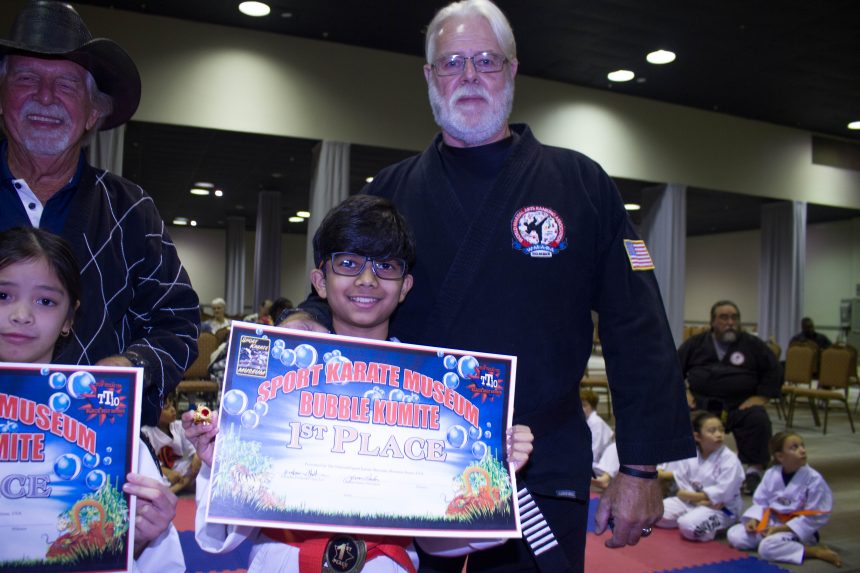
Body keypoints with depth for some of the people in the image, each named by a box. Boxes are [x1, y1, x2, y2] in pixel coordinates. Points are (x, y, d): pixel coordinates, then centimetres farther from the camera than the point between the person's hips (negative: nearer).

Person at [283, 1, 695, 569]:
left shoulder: (580, 183, -1)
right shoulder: (390, 191, 4)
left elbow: (637, 332, -3)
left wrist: (642, 467, -5)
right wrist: (308, 322, -15)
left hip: (544, 473, -1)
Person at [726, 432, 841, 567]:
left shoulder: (814, 479, -17)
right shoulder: (771, 474, -4)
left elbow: (816, 516, -14)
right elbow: (760, 501, 8)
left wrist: (781, 528, -17)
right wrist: (754, 519, -13)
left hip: (798, 528, -6)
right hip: (771, 522, 6)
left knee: (768, 547, -33)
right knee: (734, 535, -6)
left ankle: (816, 551, -15)